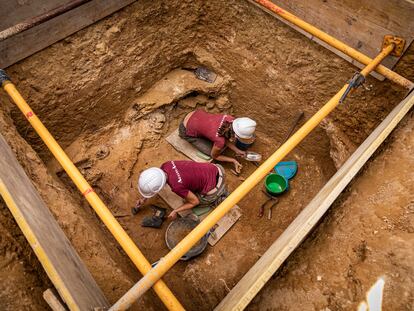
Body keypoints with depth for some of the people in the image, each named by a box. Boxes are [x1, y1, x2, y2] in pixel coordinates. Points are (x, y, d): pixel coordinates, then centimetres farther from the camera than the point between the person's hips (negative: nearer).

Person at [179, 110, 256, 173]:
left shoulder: (231, 119, -20)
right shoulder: (220, 141, -32)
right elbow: (214, 156, -10)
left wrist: (237, 150, -6)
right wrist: (234, 160, -9)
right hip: (187, 131, -5)